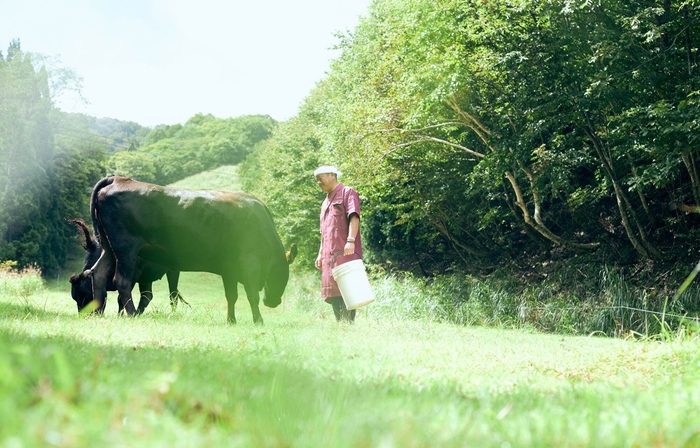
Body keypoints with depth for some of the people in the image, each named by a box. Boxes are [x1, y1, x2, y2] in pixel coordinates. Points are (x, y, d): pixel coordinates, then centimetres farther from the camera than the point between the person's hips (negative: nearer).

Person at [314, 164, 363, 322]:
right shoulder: (325, 202, 27)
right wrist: (320, 254, 20)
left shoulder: (347, 193, 1)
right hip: (329, 256, 8)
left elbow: (354, 217, -14)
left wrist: (351, 241, -27)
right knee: (332, 293, 4)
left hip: (345, 254, -8)